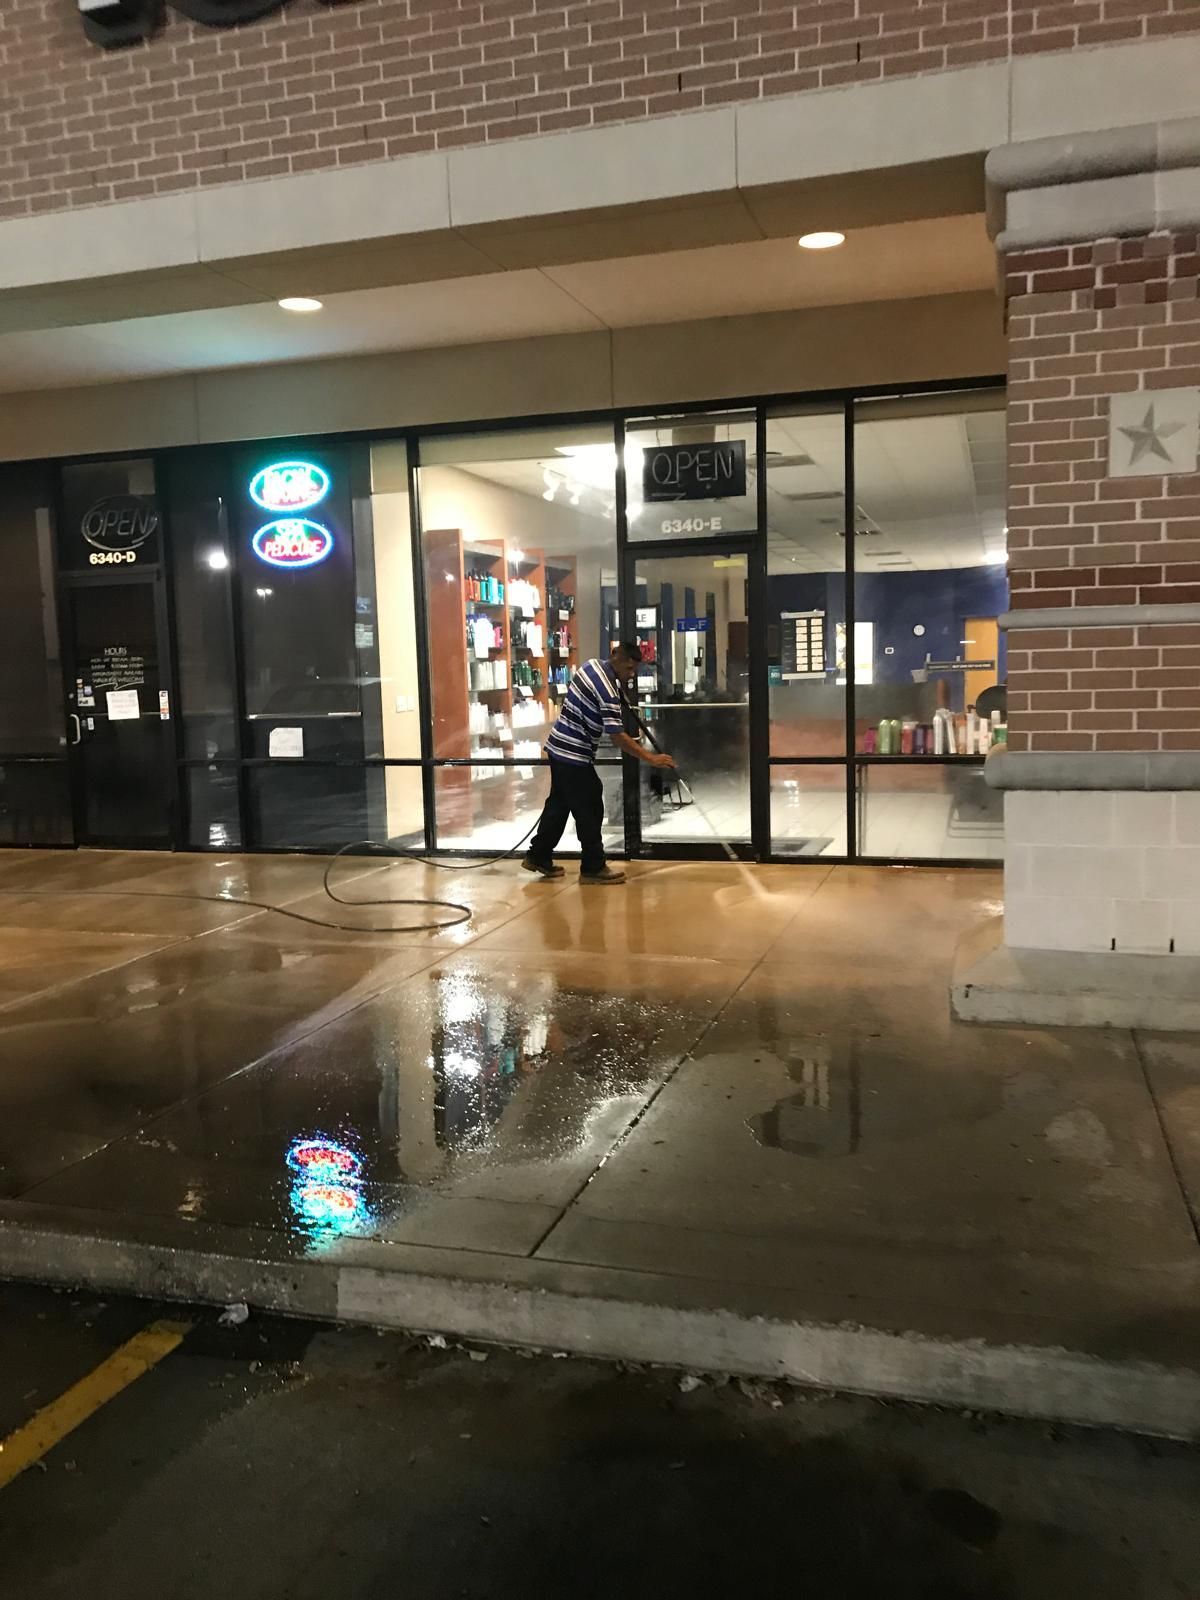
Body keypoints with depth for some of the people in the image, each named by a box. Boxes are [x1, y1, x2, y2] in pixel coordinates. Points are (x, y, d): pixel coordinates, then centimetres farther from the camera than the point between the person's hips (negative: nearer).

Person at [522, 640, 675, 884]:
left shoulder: (591, 665, 5)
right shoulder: (607, 690, -24)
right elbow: (617, 736, -27)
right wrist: (650, 757, -25)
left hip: (559, 748, 10)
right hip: (573, 755, -10)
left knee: (559, 803, 18)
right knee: (590, 810, -1)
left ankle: (538, 856, 27)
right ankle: (593, 868, 7)